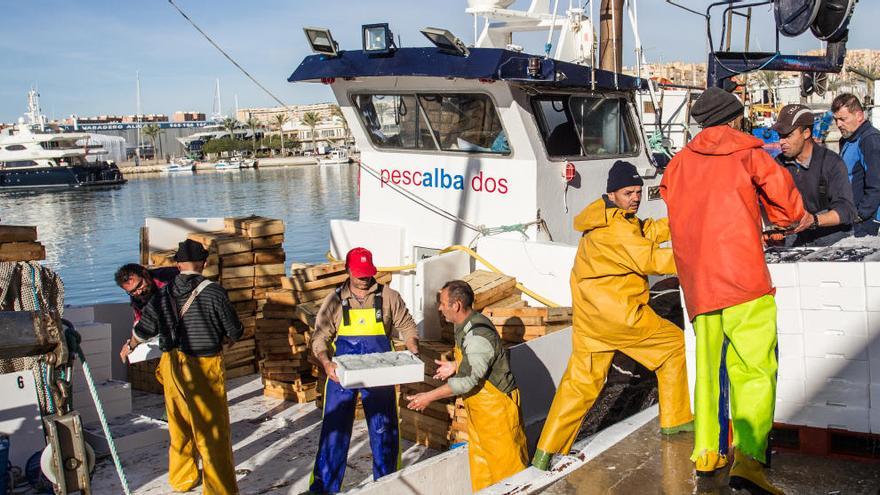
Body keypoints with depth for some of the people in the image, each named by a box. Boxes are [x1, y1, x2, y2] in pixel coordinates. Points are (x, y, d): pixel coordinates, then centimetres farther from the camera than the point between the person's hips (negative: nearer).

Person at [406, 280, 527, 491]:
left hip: (496, 407, -10)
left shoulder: (478, 336, -28)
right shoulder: (465, 325, 3)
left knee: (505, 463, 1)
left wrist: (429, 397, -24)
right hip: (479, 408, 10)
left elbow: (467, 380, -28)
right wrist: (455, 366, 13)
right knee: (480, 459, 18)